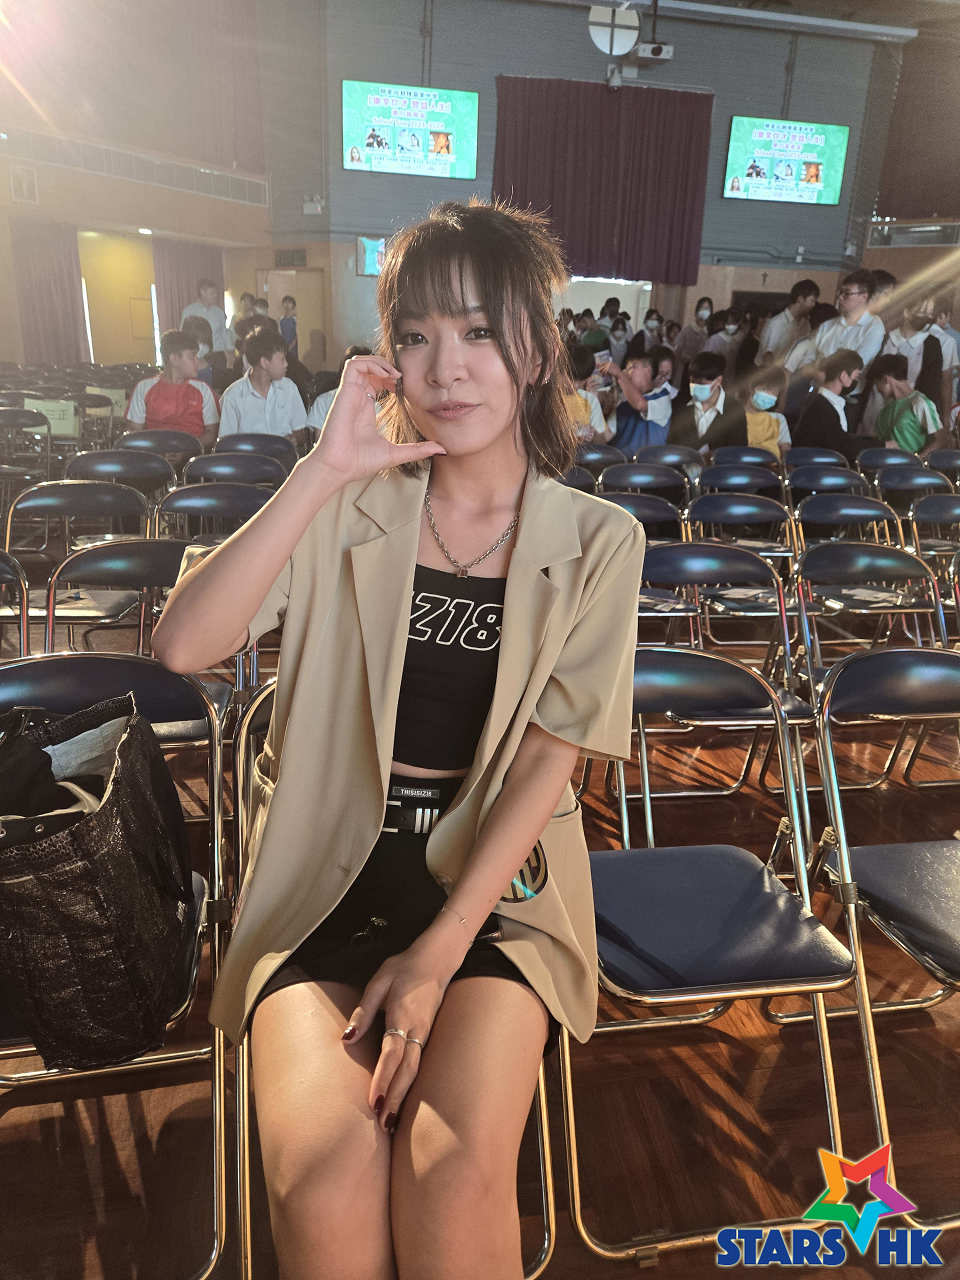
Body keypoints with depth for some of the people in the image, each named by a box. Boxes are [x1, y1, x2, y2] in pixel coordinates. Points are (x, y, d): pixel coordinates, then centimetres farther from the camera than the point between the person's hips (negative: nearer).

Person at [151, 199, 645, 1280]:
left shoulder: (597, 542, 0)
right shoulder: (351, 510, 0)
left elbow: (547, 758, -5)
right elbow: (181, 646, -12)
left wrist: (438, 951, -12)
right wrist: (324, 468, -18)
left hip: (494, 870, 0)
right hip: (331, 864, 1)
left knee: (455, 1184, -22)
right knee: (323, 1190, -22)